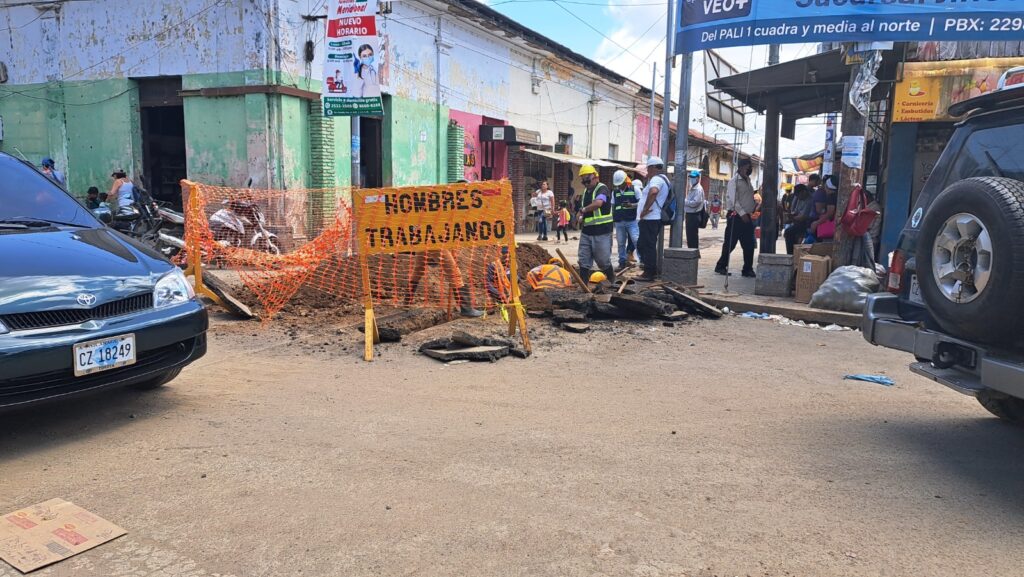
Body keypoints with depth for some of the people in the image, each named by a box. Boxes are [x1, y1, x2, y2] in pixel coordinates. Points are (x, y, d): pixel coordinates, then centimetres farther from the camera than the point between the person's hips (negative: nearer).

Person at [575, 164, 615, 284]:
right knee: (584, 259, 5)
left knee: (603, 259, 3)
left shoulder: (602, 188, -11)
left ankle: (612, 281, 25)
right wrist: (582, 216, 7)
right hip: (586, 231, 7)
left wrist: (584, 209, -18)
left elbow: (598, 203, -31)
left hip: (601, 231, -7)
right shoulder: (585, 191, 14)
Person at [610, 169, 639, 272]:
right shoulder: (614, 192, 11)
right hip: (619, 222, 4)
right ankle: (622, 262, 16)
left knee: (636, 241, -11)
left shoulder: (634, 189, -2)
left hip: (632, 221, -4)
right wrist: (612, 219, 12)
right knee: (621, 243, 8)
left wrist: (632, 205, -21)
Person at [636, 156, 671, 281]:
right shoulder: (663, 179, 21)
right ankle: (652, 271, 21)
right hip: (656, 218, 11)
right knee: (642, 245, 17)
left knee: (647, 246, -6)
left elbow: (653, 192, -35)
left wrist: (645, 209, -27)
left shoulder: (656, 179, -14)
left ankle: (649, 273, -3)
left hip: (650, 219, -11)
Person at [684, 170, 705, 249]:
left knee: (693, 237, -7)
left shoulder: (699, 189, -12)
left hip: (694, 215, -10)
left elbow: (695, 203, -21)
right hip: (689, 214, 10)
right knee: (689, 236, 15)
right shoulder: (691, 189, 18)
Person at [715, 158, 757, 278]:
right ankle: (721, 266, 9)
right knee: (730, 243, -2)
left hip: (747, 217, 8)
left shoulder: (748, 181, 18)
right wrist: (742, 213, -23)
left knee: (749, 245, 6)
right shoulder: (734, 181, -8)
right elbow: (733, 200, -17)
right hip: (736, 216, -8)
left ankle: (748, 269, 12)